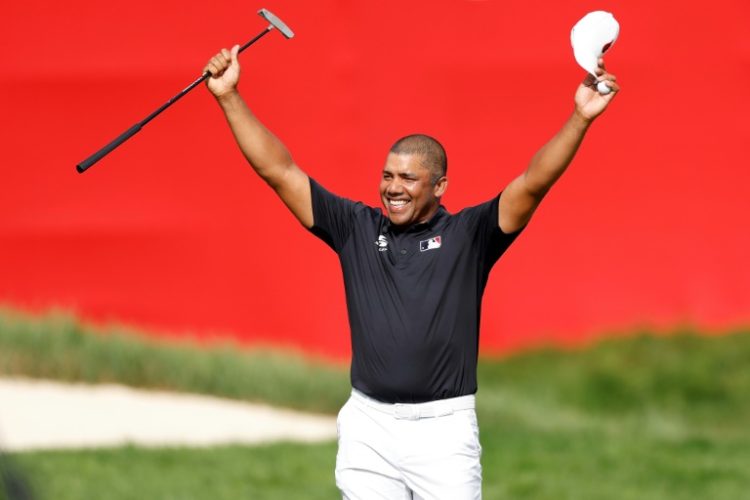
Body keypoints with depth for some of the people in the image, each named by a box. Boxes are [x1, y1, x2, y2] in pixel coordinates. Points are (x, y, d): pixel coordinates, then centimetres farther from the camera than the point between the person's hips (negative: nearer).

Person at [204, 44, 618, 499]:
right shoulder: (356, 228, 9)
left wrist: (580, 119, -22)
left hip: (444, 427, -3)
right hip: (367, 427, 3)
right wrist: (230, 98, 3)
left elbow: (533, 184, -10)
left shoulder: (468, 235, 2)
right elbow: (279, 171, 8)